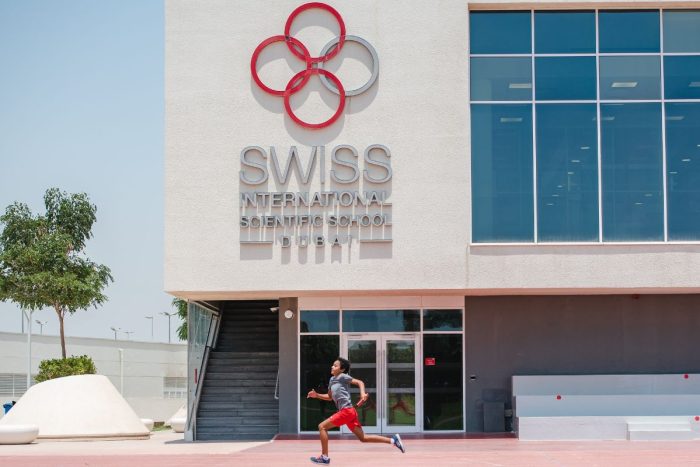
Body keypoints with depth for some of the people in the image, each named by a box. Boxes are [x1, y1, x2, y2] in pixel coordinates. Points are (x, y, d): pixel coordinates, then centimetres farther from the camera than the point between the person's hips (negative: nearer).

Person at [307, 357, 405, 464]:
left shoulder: (342, 376, -3)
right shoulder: (332, 380, 22)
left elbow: (359, 382, -7)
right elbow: (330, 397, 32)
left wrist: (363, 394, -25)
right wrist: (316, 395, 18)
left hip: (346, 410, -9)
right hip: (348, 412, 9)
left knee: (322, 427, -6)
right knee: (363, 438, 8)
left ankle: (324, 457, -4)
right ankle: (393, 440, 7)